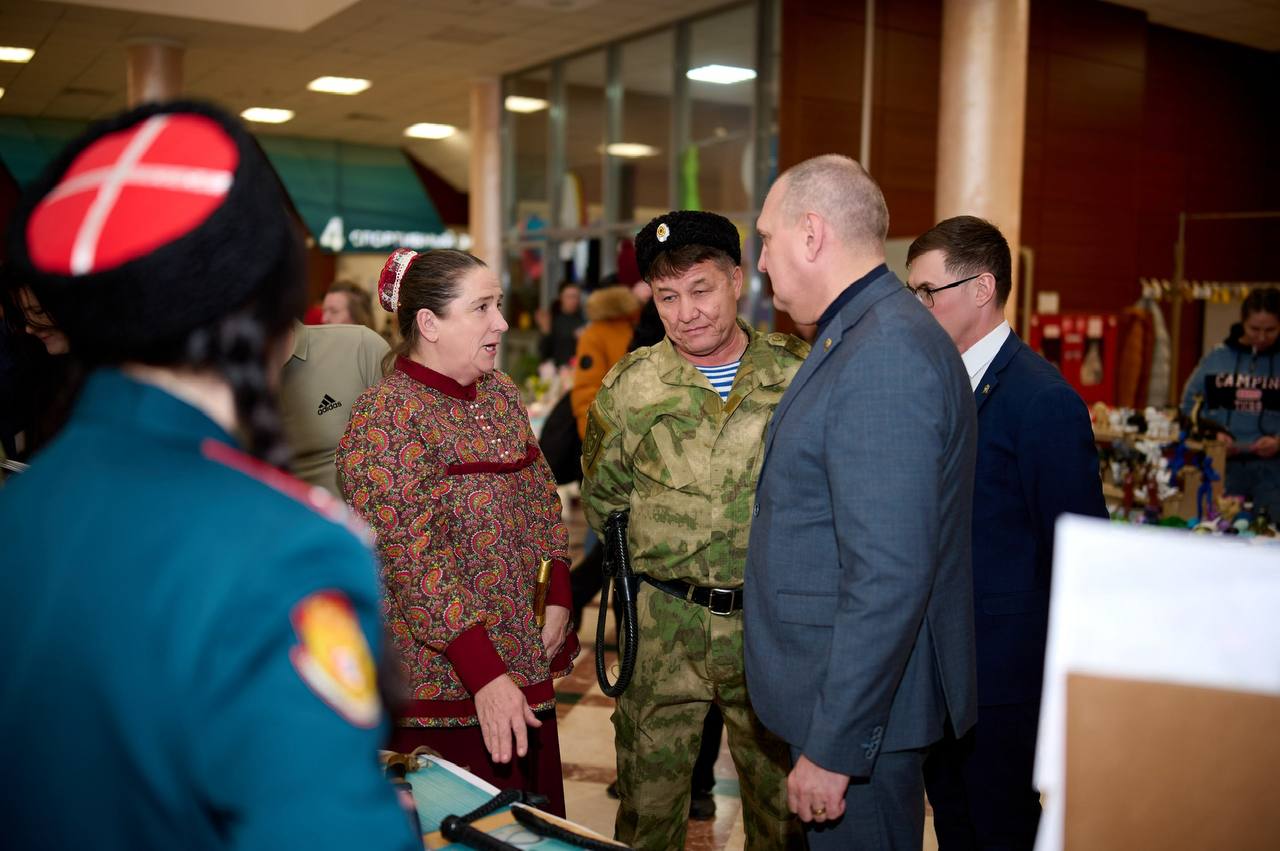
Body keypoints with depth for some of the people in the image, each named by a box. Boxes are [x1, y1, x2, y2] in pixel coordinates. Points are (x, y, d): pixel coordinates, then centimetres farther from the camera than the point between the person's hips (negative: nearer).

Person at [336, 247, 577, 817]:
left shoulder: (500, 392, 7)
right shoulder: (386, 417, -17)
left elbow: (543, 500, 13)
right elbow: (415, 561, -22)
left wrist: (558, 600, 2)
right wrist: (485, 674, -24)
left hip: (527, 667, 7)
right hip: (441, 686, -7)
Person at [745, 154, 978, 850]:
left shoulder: (888, 356, -24)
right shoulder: (856, 340, 10)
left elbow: (889, 578, -28)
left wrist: (833, 747, -23)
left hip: (859, 712, -10)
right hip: (835, 687, 10)